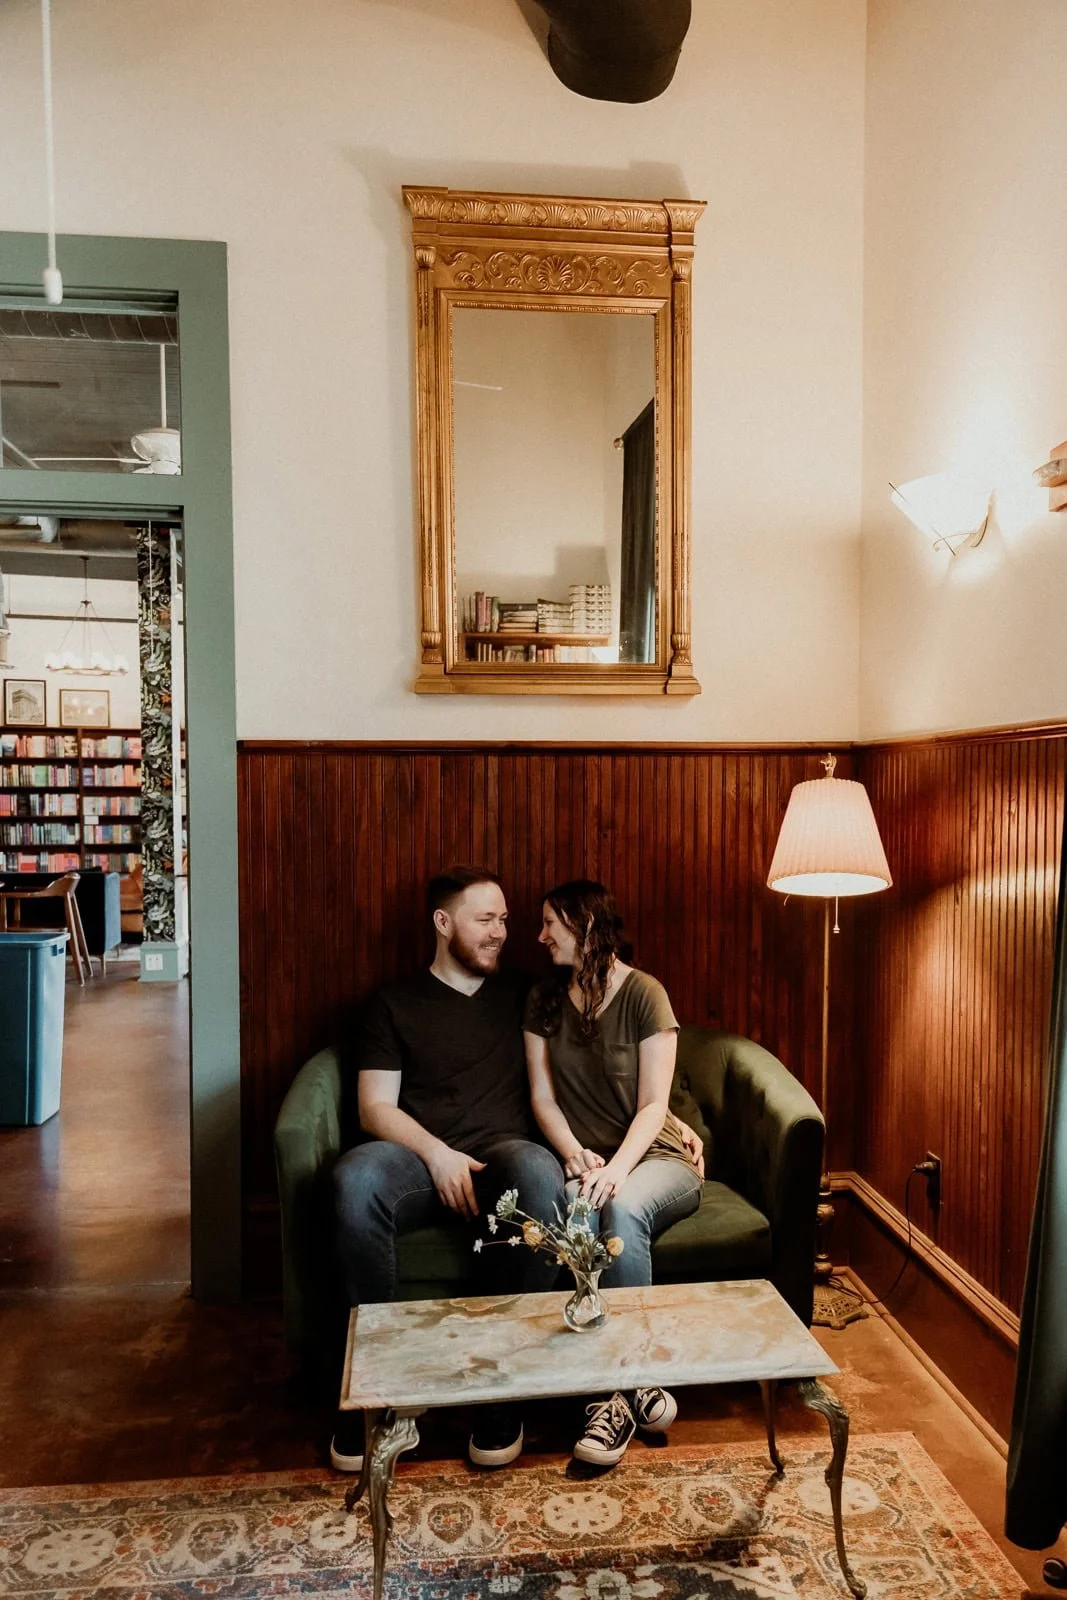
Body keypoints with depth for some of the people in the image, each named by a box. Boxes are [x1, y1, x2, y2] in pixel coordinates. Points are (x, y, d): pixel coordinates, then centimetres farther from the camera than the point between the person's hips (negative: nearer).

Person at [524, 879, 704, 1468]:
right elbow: (543, 1097, 3)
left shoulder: (644, 994, -8)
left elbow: (653, 1105, -11)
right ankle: (635, 1388, -25)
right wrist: (576, 1156, -15)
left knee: (622, 1207, -36)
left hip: (655, 1155, -3)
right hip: (585, 1158, 3)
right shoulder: (543, 1000, 7)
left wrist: (616, 1168, -26)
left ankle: (620, 1386, -26)